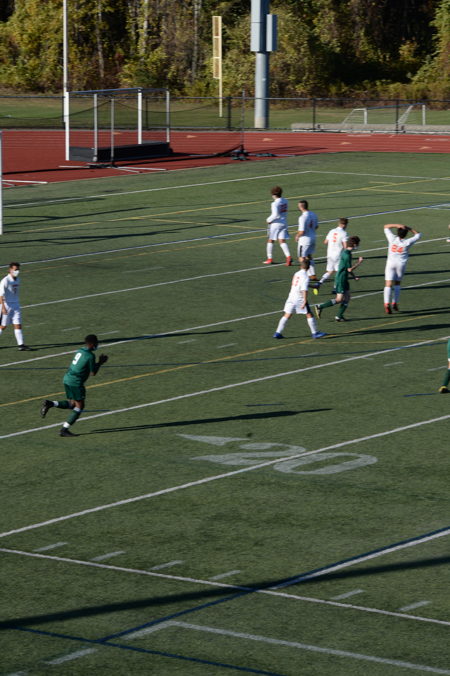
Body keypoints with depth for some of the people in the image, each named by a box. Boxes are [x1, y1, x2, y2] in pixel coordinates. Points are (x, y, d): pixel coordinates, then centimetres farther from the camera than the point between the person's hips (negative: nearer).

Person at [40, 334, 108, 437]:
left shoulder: (80, 351, 12)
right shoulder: (90, 356, -14)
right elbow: (93, 373, -8)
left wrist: (99, 362, 17)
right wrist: (100, 362, 7)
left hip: (67, 378, 8)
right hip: (76, 382, -8)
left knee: (72, 404, 20)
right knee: (79, 406, 3)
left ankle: (49, 404, 2)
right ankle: (64, 430, 1)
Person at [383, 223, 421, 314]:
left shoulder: (393, 239, -5)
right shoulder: (407, 242, -6)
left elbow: (386, 227, 8)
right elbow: (418, 235, 9)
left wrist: (397, 225, -3)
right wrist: (409, 228, 6)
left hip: (390, 263, 0)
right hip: (401, 264, 0)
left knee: (388, 285, -8)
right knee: (397, 283, 21)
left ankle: (387, 304, -24)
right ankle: (395, 303, 20)